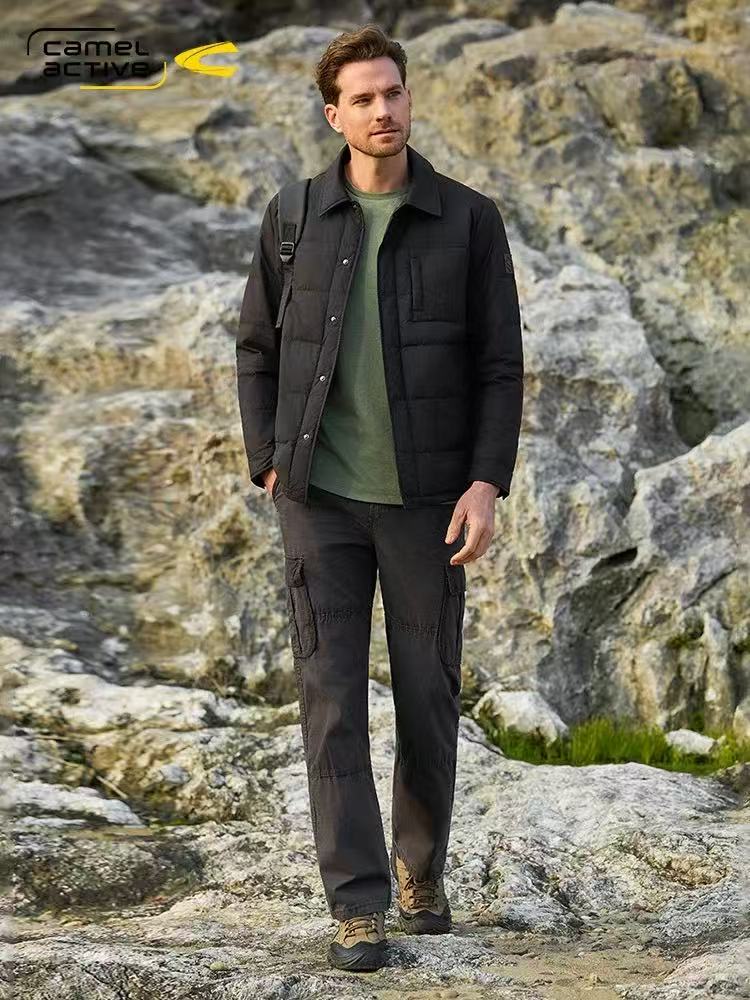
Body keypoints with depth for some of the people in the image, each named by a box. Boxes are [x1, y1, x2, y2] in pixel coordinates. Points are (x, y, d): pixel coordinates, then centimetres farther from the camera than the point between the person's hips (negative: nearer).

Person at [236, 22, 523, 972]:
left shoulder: (469, 219, -3)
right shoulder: (294, 217, 1)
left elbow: (499, 366, -2)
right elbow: (259, 351, 9)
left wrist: (486, 485, -14)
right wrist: (270, 469, -2)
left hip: (425, 500, 0)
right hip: (321, 500, 0)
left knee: (427, 697, 7)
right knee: (332, 696, -7)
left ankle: (420, 865, 31)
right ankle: (358, 910, -3)